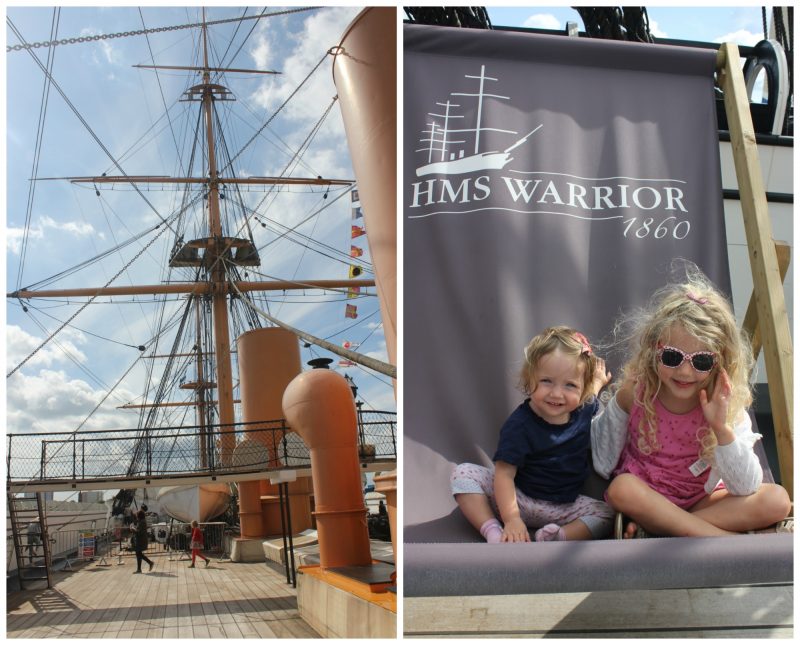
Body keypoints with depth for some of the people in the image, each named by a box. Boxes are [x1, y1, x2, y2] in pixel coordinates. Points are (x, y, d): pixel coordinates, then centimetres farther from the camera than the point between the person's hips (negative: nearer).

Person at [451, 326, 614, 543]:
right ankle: (492, 531, -32)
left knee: (607, 513, -18)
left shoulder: (585, 409, -7)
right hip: (516, 496, -3)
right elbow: (505, 473, -27)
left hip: (562, 507, 4)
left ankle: (556, 536, -35)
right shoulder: (519, 424, -23)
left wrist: (598, 383, 12)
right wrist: (511, 518, -36)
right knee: (463, 473, -21)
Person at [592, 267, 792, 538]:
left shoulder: (727, 406, -14)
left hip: (700, 501, 1)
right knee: (622, 488, -34)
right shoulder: (634, 394, -14)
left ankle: (657, 528, -25)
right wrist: (619, 402, -19)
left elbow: (745, 489, -18)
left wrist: (721, 429, -31)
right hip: (643, 496, -1)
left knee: (777, 500, -20)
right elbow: (604, 462, -8)